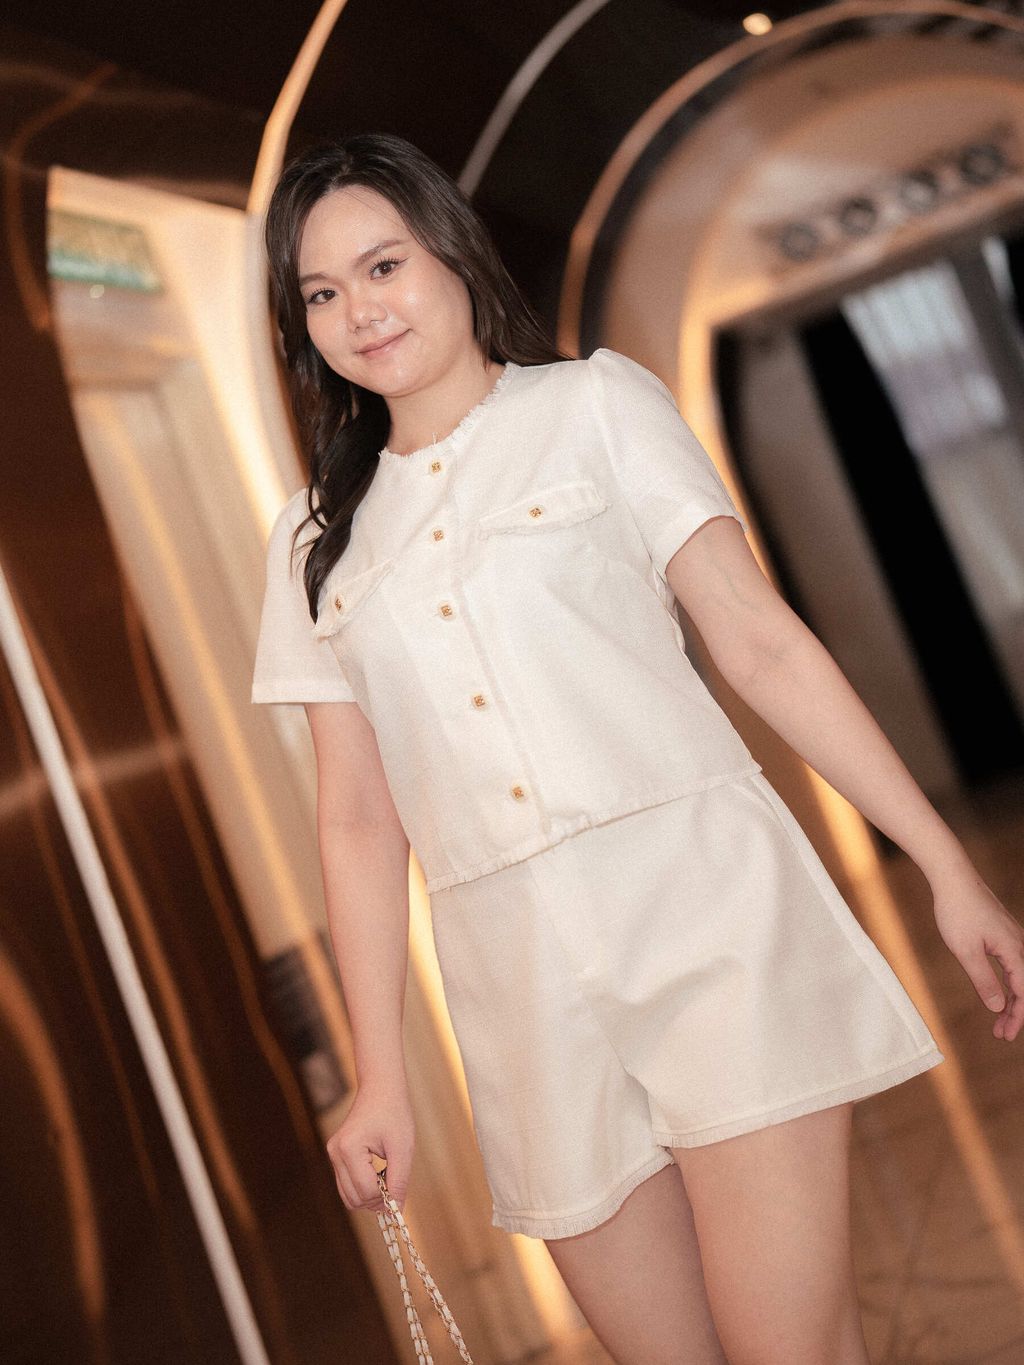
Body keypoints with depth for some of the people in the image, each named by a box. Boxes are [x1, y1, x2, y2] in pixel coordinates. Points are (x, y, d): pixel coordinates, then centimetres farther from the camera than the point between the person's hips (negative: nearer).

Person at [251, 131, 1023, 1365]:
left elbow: (759, 641, 2)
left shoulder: (593, 403, 8)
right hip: (522, 974, 3)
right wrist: (381, 1075, 9)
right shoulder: (317, 544, 15)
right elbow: (356, 817, 12)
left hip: (698, 894, -2)